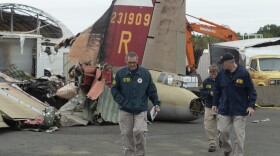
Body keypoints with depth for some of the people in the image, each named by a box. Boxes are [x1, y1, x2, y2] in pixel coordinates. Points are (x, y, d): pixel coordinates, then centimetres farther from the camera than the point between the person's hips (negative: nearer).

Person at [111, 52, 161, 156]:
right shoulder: (120, 73, 0)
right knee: (127, 134, 4)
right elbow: (114, 89, 6)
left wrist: (156, 104, 4)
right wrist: (121, 101, -5)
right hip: (125, 110, 1)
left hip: (141, 109, -1)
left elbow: (152, 90, 7)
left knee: (140, 131, -13)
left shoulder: (145, 73, 0)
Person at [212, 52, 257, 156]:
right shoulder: (222, 73, 0)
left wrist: (251, 105, -12)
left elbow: (251, 91, -5)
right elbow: (217, 89, 13)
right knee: (222, 132, 3)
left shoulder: (243, 73, -10)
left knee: (239, 134, -1)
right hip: (224, 109, 3)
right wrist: (215, 104, 12)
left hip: (240, 110, -3)